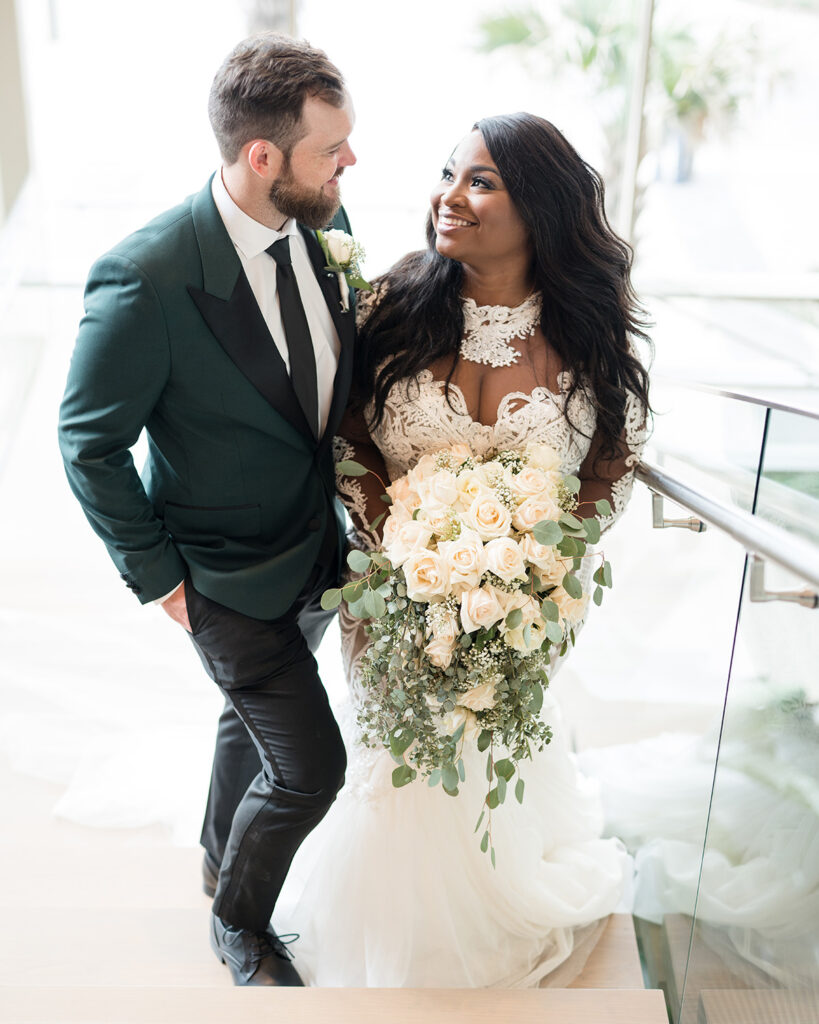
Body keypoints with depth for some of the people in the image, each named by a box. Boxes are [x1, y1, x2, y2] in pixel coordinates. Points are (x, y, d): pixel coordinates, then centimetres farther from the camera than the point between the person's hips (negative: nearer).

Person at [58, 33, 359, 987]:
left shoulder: (323, 220, -11)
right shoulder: (145, 280, -30)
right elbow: (89, 443, -17)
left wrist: (351, 500, 2)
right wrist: (158, 577, -12)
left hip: (316, 542, 7)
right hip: (230, 575, -6)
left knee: (254, 711, 28)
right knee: (310, 766, 2)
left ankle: (222, 855, 58)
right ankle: (238, 923, 35)